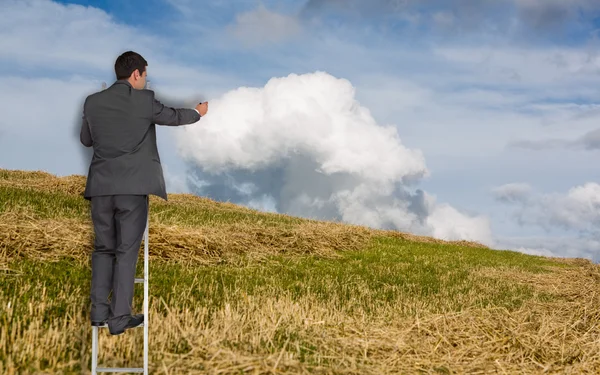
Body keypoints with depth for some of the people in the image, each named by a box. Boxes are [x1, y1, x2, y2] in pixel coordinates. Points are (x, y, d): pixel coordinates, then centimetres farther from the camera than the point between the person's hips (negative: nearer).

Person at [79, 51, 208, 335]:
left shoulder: (92, 101, 6)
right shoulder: (144, 99, -3)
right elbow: (173, 117, 14)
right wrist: (198, 113, 33)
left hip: (101, 186, 4)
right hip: (132, 187, -4)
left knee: (103, 248, 15)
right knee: (127, 251, 2)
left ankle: (99, 311, 15)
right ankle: (119, 318, 2)